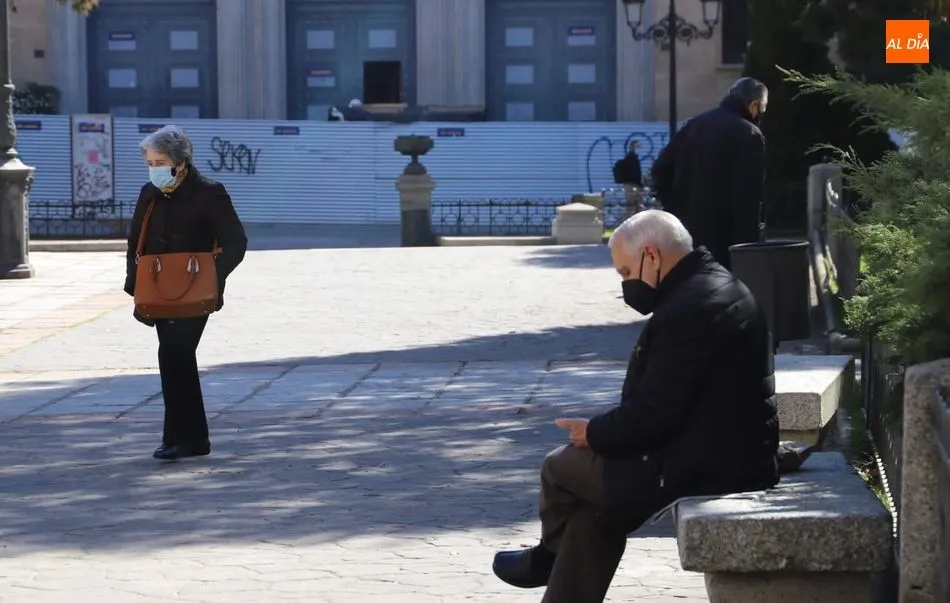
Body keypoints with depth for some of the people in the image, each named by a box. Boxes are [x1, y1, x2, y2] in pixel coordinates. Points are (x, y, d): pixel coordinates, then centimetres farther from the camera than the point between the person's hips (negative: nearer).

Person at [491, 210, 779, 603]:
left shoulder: (688, 309, -23)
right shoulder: (718, 286, 12)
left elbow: (653, 415, -22)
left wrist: (594, 433, -5)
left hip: (701, 468, -10)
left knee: (561, 467, 6)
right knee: (594, 507, 19)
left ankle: (550, 555, 34)